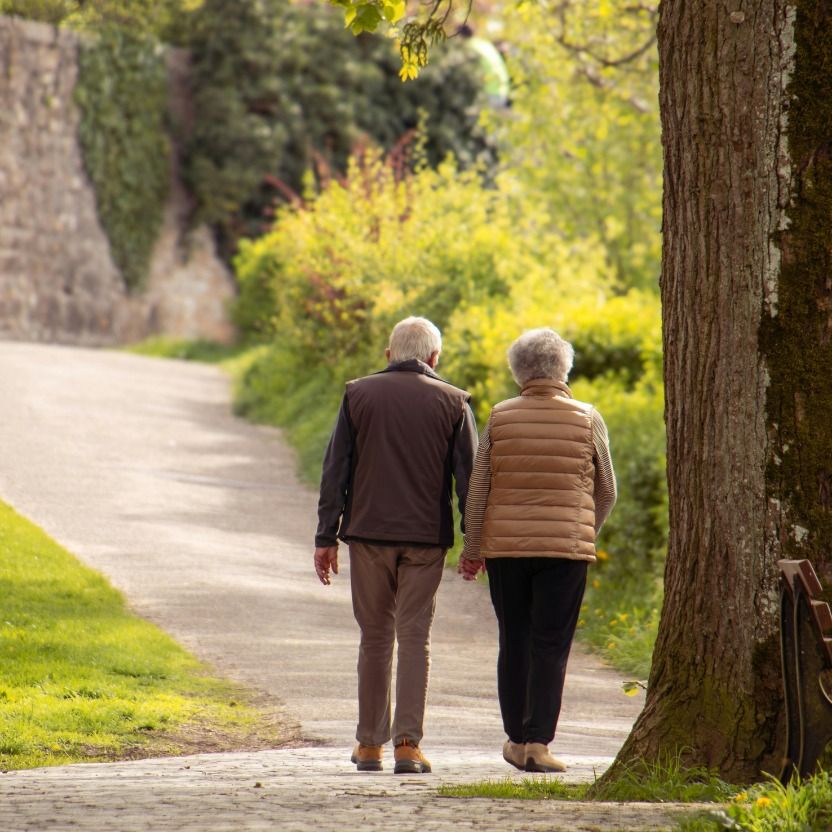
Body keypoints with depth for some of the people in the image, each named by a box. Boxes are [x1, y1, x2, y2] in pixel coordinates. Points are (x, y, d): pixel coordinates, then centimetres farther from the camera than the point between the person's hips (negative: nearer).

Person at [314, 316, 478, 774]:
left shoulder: (358, 394, 4)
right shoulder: (453, 402, 1)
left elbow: (335, 470, 2)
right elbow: (468, 477, 0)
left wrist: (326, 537, 4)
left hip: (368, 531, 1)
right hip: (426, 536, -1)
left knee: (375, 637, 10)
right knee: (415, 637, 2)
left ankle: (369, 744, 14)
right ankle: (407, 742, -7)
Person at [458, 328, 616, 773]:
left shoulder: (500, 418, 1)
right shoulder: (587, 419, 0)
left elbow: (477, 488, 2)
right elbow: (606, 492, 9)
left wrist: (472, 548, 12)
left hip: (505, 547, 2)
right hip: (566, 548, -2)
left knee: (514, 642, 11)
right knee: (551, 645, -1)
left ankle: (516, 737, 17)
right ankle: (537, 741, -8)